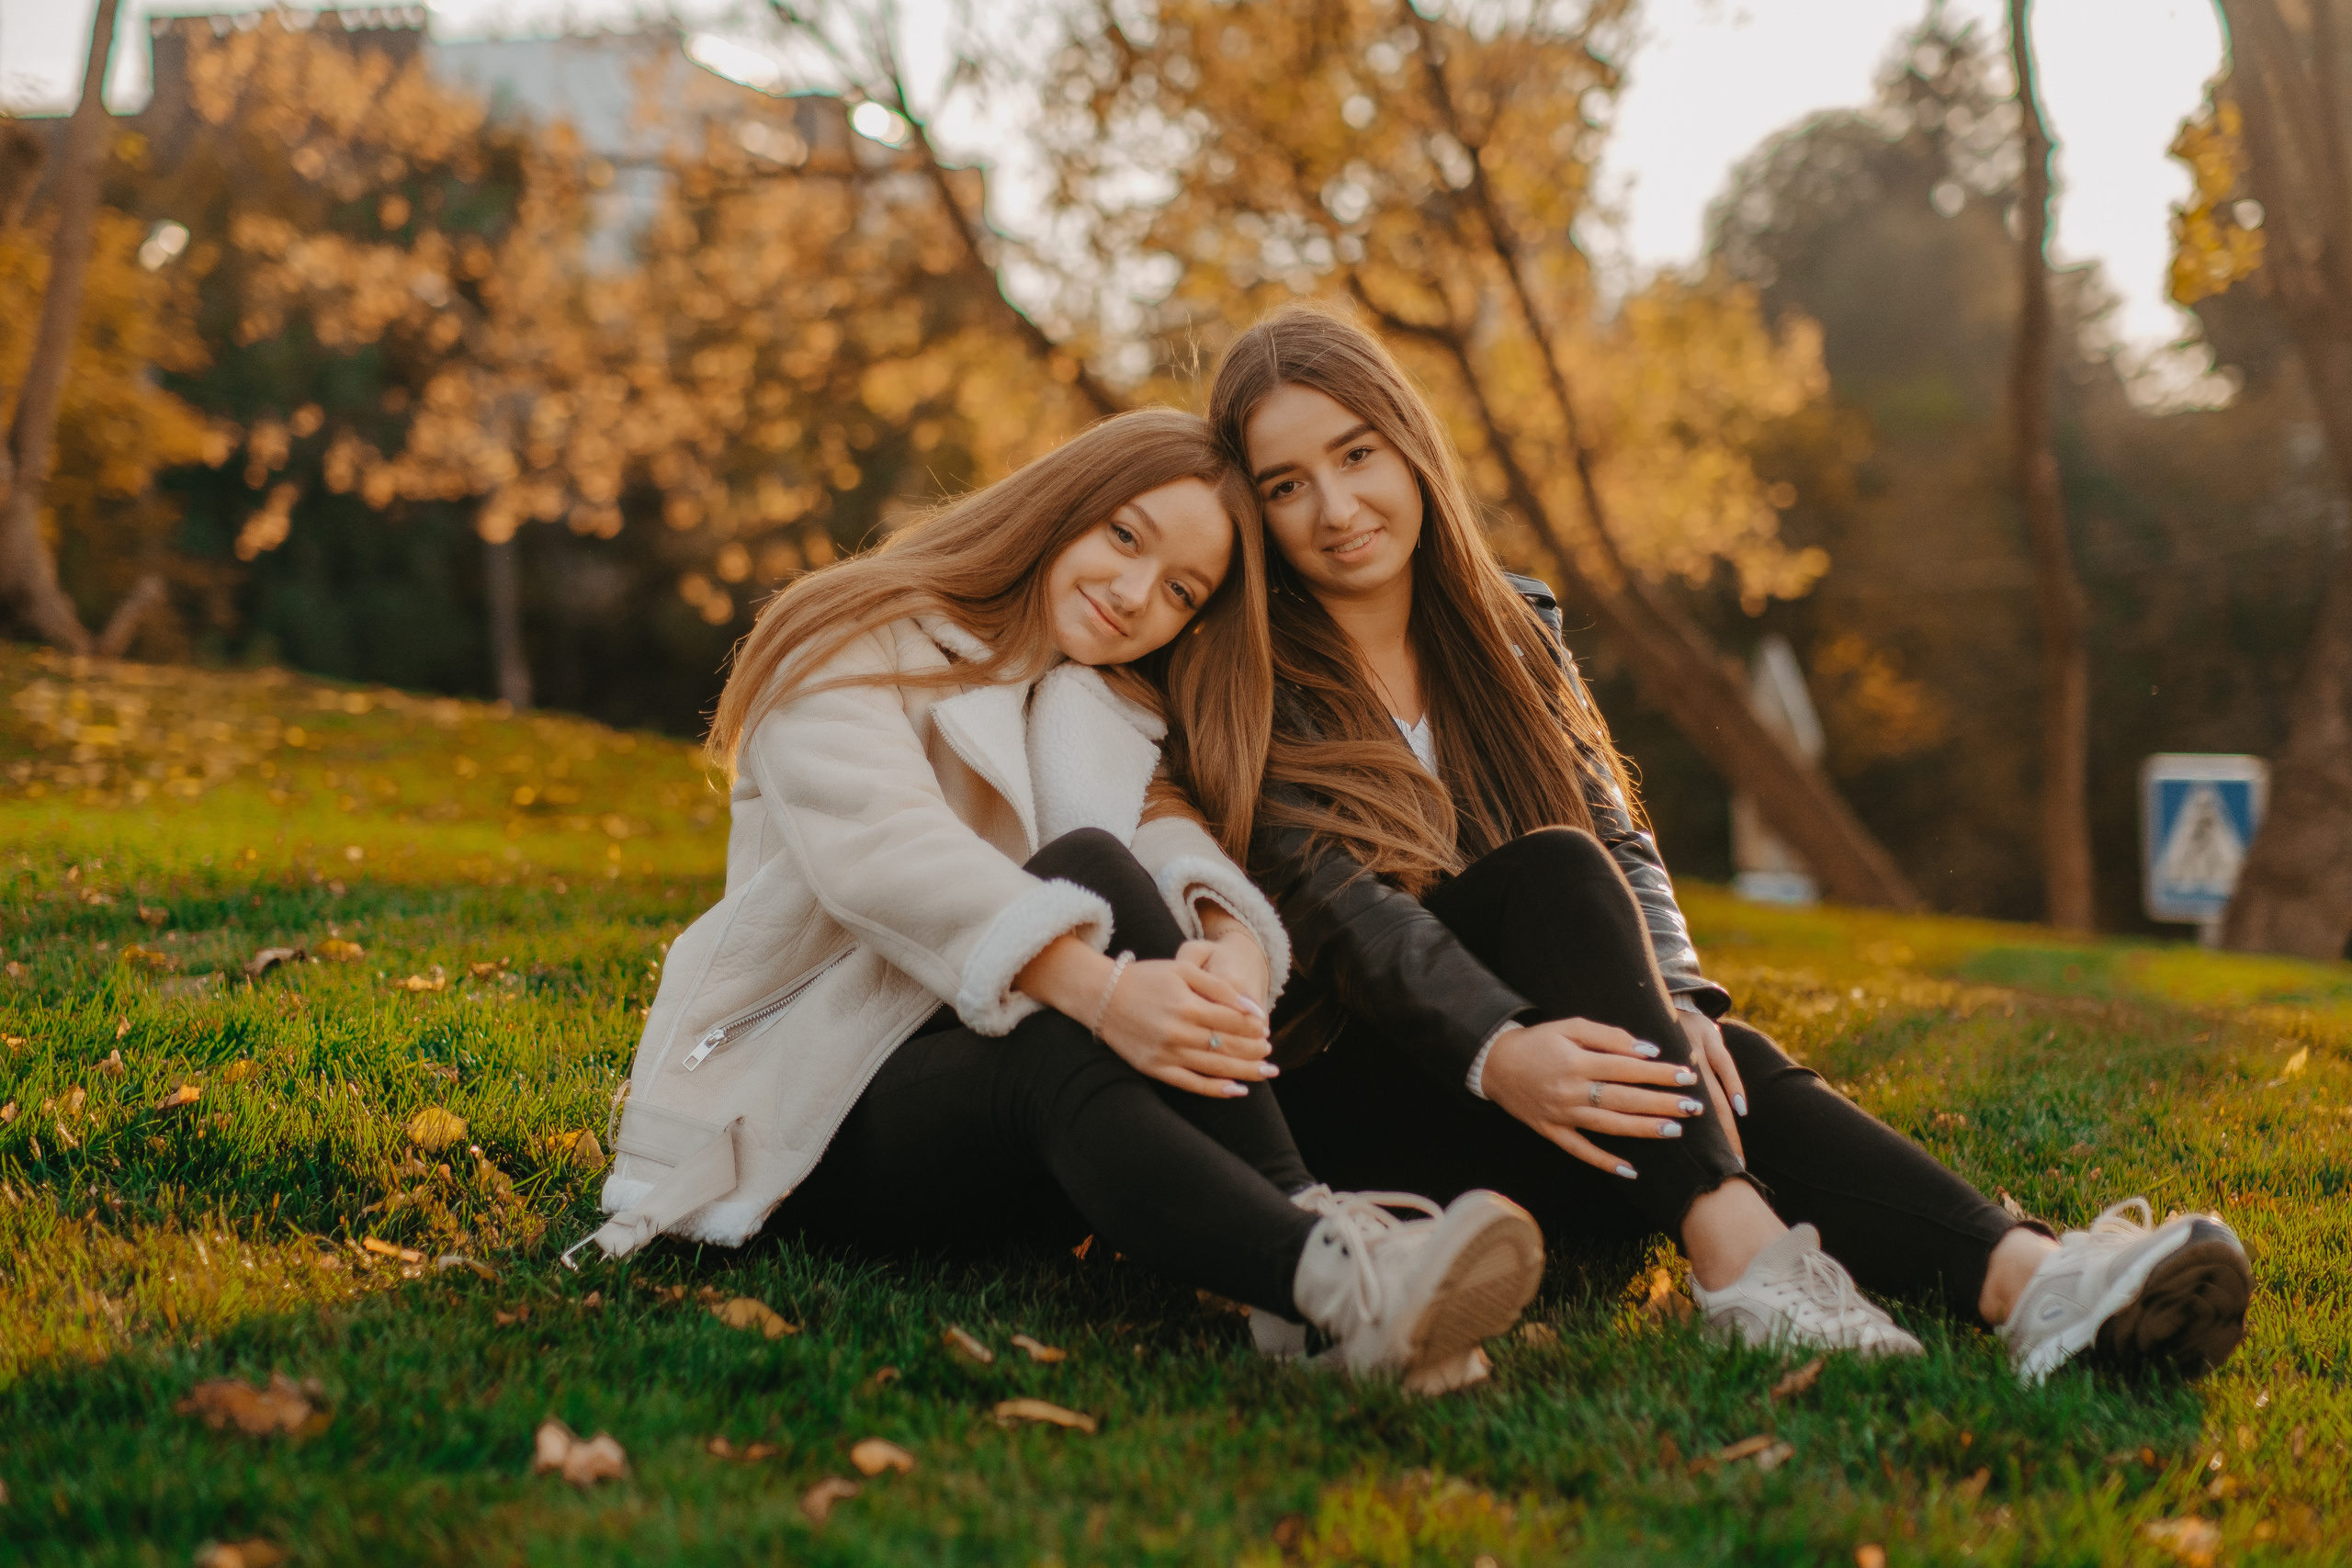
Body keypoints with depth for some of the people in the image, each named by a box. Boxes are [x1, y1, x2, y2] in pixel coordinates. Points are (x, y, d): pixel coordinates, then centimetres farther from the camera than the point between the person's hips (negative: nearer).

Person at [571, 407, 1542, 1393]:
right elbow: (882, 849, -21)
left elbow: (1177, 847, -6)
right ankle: (1332, 1276, -52)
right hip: (814, 1106, -4)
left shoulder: (1120, 721, 18)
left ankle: (1312, 1226, -42)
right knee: (1088, 872, -33)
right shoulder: (852, 644, 1)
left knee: (1093, 867, -27)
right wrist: (1099, 989, -37)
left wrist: (1233, 952, -31)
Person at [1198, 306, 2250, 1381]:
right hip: (1346, 1107, -4)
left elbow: (1620, 842, 3)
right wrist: (1495, 1054, -38)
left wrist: (1672, 999, -20)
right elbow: (1336, 905, -19)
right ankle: (1736, 1247, -46)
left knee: (1725, 1068, -28)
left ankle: (2022, 1280, -51)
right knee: (1549, 870, -29)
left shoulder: (1514, 632, 13)